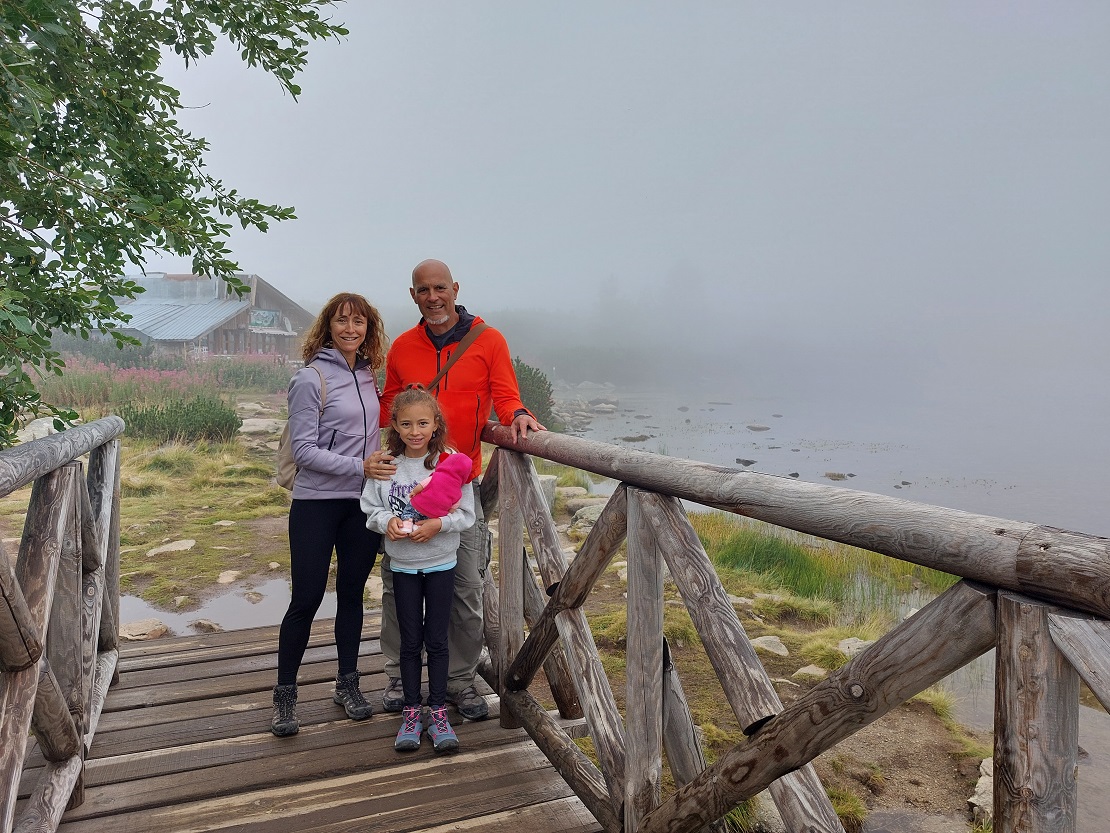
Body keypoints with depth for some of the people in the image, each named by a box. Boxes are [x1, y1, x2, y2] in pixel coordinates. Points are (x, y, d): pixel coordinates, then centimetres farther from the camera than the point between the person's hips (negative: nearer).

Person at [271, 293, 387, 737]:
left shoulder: (368, 376, 9)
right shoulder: (311, 379, -9)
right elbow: (303, 449, -13)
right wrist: (359, 467, -20)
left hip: (363, 503, 5)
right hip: (316, 504, -5)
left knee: (352, 593, 14)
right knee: (306, 599, 0)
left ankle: (347, 683, 28)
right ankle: (284, 694, 17)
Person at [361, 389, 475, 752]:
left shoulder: (450, 463, -10)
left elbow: (466, 514, -7)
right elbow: (370, 510, 1)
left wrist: (438, 524, -23)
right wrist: (388, 522, -19)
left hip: (441, 564, -1)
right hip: (402, 566, 1)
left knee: (437, 640, 7)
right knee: (410, 641, 10)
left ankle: (438, 712, 20)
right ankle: (411, 712, 23)